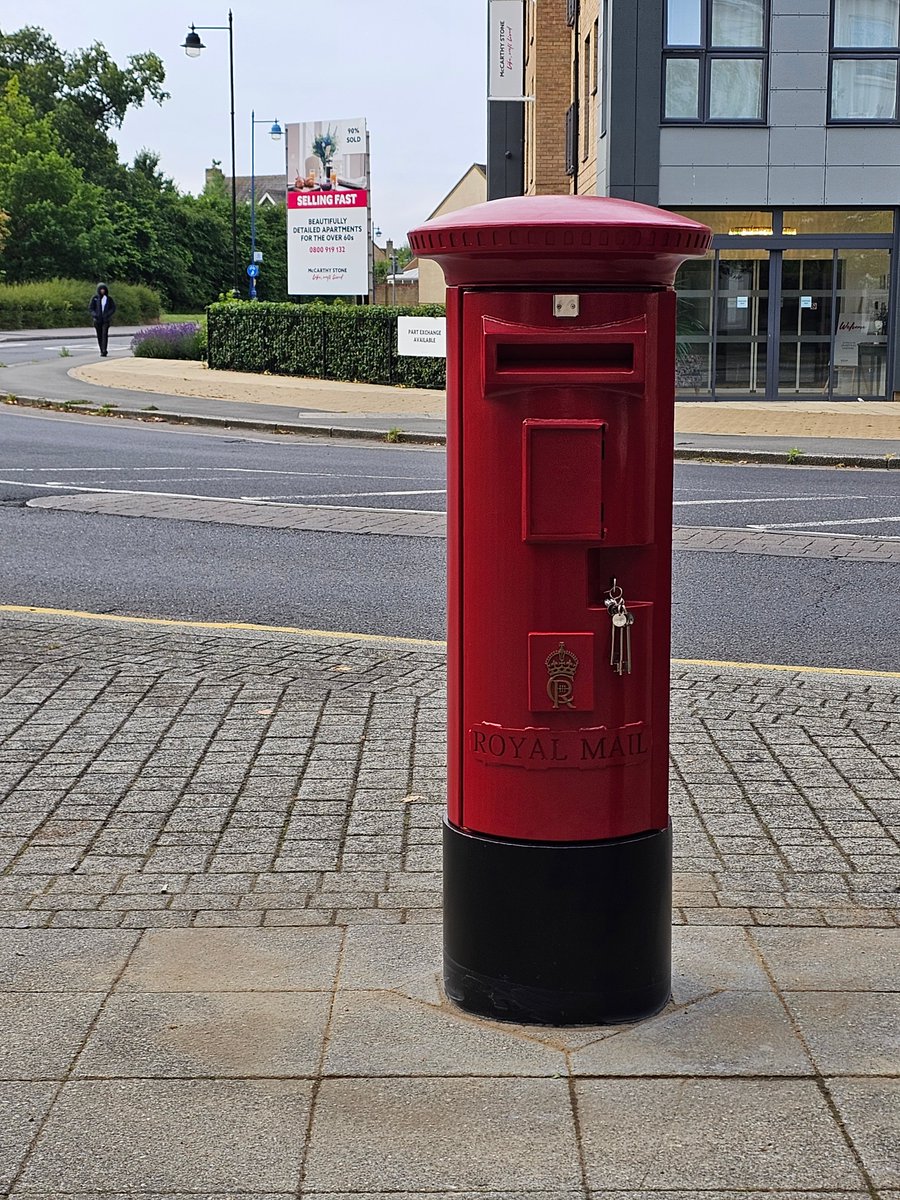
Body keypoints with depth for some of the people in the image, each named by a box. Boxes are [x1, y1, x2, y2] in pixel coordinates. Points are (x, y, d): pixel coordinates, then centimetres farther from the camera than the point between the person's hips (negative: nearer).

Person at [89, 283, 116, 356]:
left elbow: (113, 308, 6)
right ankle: (102, 351, 14)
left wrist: (108, 314, -10)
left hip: (105, 319, -1)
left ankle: (104, 351, -21)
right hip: (97, 319, 1)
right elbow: (91, 308, 4)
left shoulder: (109, 298, 4)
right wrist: (94, 315, -13)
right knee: (99, 336, 4)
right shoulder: (94, 298, 3)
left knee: (105, 334, -15)